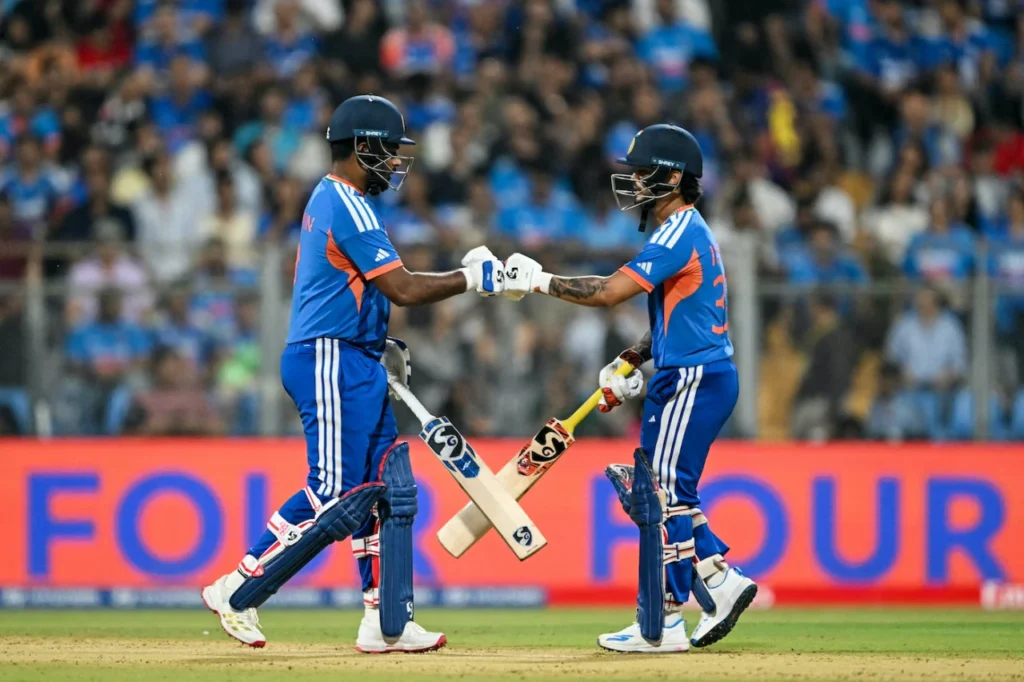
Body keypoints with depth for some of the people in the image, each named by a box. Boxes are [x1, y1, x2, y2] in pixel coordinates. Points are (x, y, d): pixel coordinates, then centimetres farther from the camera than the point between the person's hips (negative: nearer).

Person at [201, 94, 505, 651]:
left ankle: (386, 622, 8)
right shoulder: (349, 208, -16)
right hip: (332, 363, -11)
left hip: (356, 365, 11)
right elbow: (403, 289, -19)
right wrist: (472, 277, -10)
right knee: (335, 495, -12)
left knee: (389, 489, 8)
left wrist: (382, 346, 18)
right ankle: (238, 593, -7)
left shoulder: (327, 199, 16)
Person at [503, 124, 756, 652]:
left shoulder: (680, 233, -15)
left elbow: (610, 291, -23)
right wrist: (631, 363, 14)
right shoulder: (691, 232, 17)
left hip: (691, 380, -10)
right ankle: (718, 580, 14)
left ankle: (664, 622, -6)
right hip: (702, 375, 10)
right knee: (664, 489, 15)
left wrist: (539, 281, -17)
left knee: (665, 491, -7)